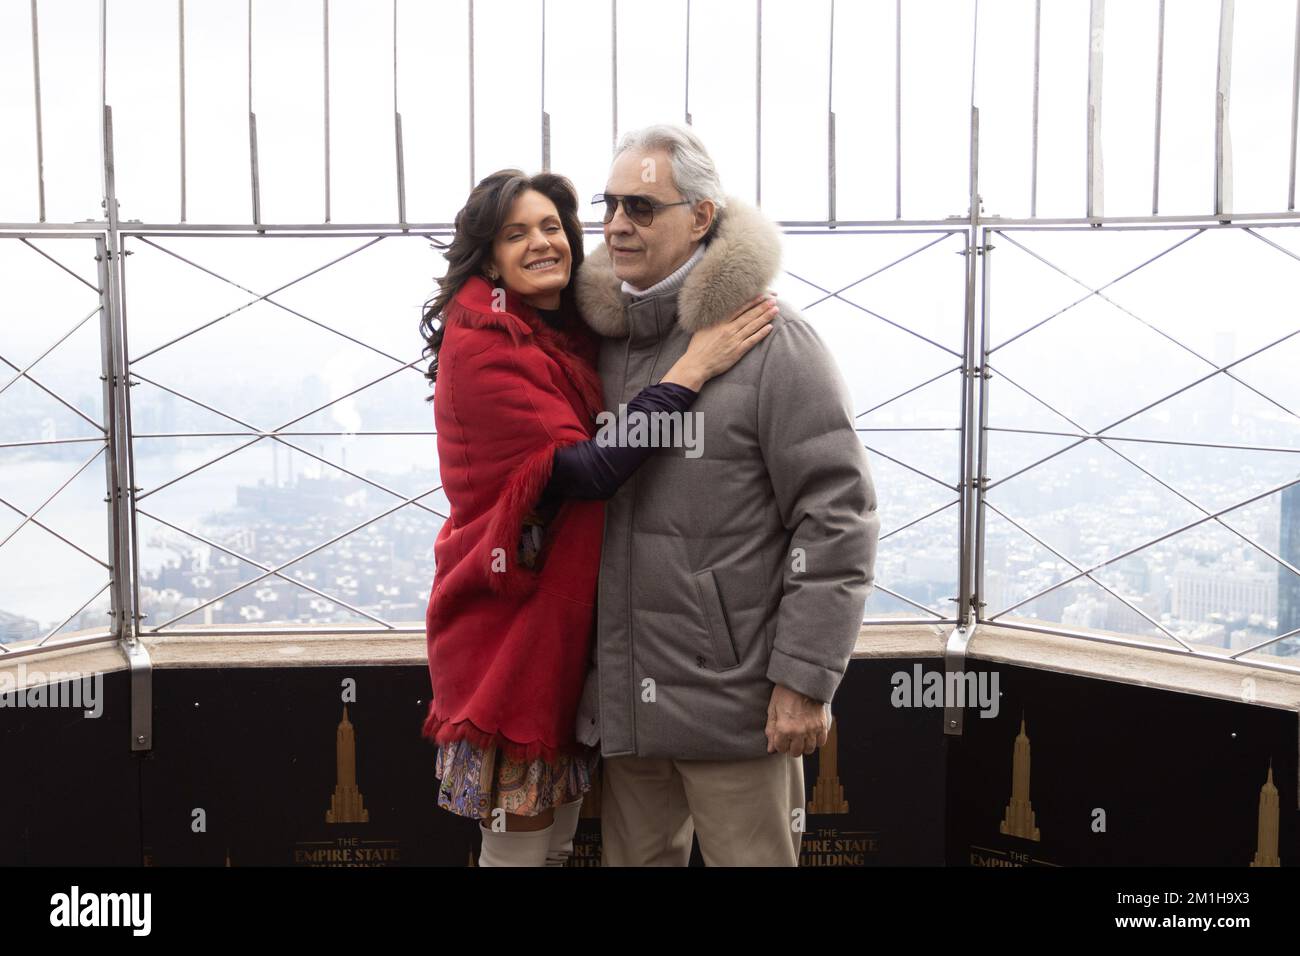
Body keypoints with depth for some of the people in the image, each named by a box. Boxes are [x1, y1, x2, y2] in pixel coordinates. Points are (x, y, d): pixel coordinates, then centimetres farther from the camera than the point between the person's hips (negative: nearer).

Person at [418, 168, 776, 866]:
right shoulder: (479, 345, -16)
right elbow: (584, 469, -25)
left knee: (558, 837, 17)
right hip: (514, 618, -8)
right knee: (521, 842, 2)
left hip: (572, 617, 8)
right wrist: (692, 367, -25)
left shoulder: (574, 335, 9)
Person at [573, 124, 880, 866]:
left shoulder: (771, 340, -10)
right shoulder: (599, 338, 8)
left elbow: (838, 518, -12)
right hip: (621, 699, 6)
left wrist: (804, 680, -14)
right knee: (634, 855, 18)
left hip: (734, 704, -5)